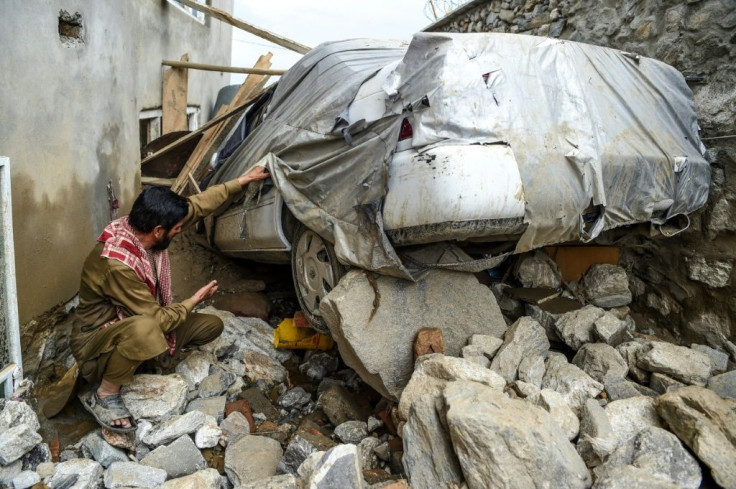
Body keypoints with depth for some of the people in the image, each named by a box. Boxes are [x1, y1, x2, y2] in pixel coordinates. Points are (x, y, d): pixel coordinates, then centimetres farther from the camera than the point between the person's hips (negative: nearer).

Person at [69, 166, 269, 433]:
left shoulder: (142, 228, -11)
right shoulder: (117, 264, -35)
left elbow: (198, 205, 0)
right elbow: (158, 319, -28)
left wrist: (243, 180, 2)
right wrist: (194, 300, -11)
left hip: (135, 324, 9)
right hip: (96, 341, -8)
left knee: (212, 325, 4)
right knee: (146, 329, -44)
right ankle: (103, 395, -17)